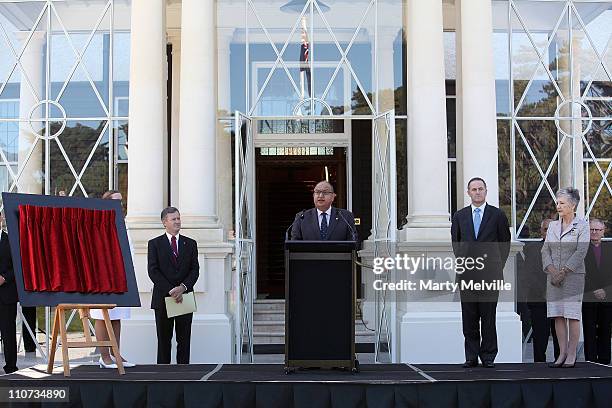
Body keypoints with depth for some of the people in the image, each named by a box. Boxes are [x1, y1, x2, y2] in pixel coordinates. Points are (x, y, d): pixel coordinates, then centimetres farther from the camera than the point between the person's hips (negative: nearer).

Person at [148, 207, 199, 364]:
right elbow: (153, 271, -6)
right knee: (164, 340, 4)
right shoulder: (155, 244, 2)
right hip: (163, 298, -2)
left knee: (184, 339, 4)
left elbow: (195, 270, 3)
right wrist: (170, 290, -16)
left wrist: (183, 287, -14)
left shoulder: (190, 244, 10)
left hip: (185, 297, 2)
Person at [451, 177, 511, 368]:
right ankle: (471, 356, 8)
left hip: (490, 273, -2)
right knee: (469, 317, 3)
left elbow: (505, 243, 7)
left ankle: (488, 356, 7)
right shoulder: (459, 216, 11)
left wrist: (498, 266, 4)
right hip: (466, 273, 2)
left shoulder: (498, 215, 4)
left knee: (488, 316, 0)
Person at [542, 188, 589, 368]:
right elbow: (545, 250, 7)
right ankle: (562, 353, 9)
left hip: (573, 275, -5)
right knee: (557, 316, 3)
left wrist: (564, 272, -14)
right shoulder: (553, 226, 13)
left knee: (573, 316, -3)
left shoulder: (582, 226, -2)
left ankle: (572, 354, 2)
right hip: (553, 277, 5)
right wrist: (552, 271, -8)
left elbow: (581, 251, -10)